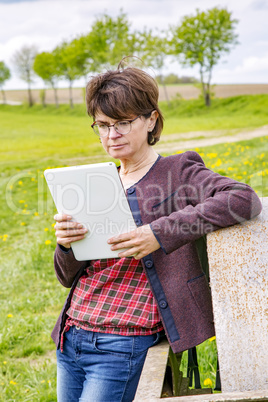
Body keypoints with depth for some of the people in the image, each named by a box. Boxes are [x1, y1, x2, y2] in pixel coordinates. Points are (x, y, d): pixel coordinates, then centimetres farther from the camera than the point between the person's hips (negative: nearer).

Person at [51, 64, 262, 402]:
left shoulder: (177, 172, -4)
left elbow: (245, 200, -23)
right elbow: (68, 277, 12)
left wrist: (160, 233, -26)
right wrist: (66, 246, -11)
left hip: (123, 344, -6)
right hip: (70, 337, 6)